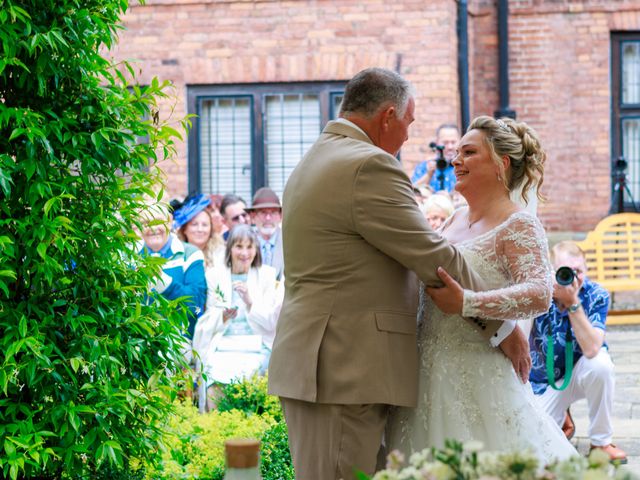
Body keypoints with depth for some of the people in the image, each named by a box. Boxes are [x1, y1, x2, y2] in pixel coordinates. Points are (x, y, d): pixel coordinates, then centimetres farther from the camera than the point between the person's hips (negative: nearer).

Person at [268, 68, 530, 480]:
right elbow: (435, 260, -12)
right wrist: (503, 328, -2)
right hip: (346, 370, -10)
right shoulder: (370, 167, -14)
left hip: (310, 365, 10)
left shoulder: (310, 164, 18)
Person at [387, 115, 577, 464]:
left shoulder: (518, 226, -9)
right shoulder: (456, 219, 14)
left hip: (478, 379, -7)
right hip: (432, 376, 7)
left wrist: (466, 304, -31)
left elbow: (540, 294, -24)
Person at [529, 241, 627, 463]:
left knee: (601, 363, -35)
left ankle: (601, 442, -14)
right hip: (544, 382, 0)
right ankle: (561, 416, 20)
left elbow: (591, 350, -31)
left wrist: (573, 302, -37)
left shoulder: (596, 295, -19)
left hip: (580, 373, 0)